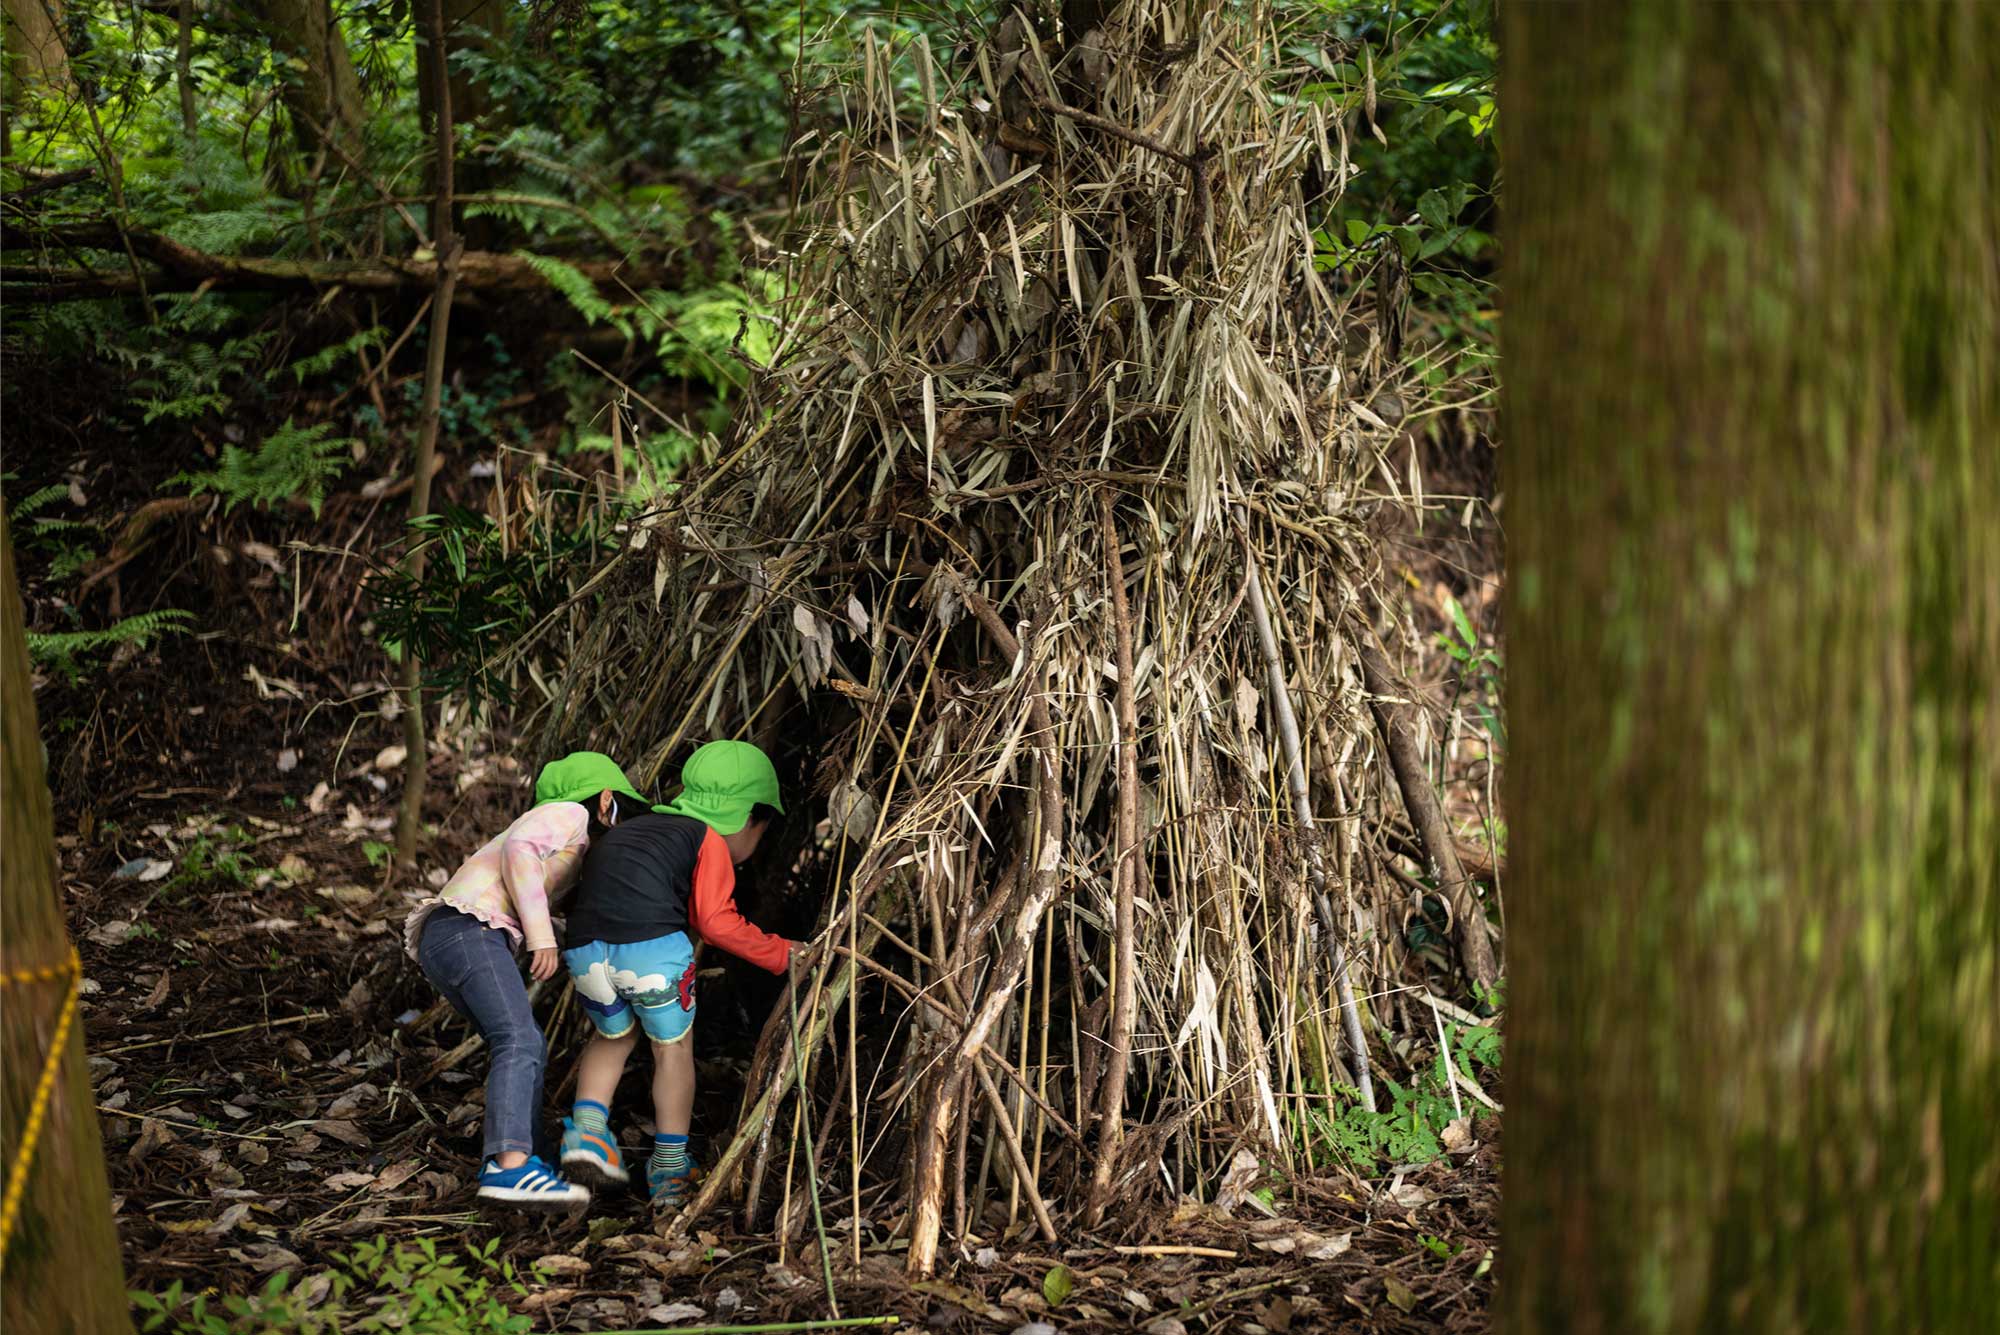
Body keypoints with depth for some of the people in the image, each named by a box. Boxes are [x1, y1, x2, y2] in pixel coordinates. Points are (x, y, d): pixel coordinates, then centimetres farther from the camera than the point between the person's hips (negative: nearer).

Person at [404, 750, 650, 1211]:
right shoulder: (569, 814, 6)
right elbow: (518, 848, -12)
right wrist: (540, 933, -15)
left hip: (441, 945, 10)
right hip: (469, 927, -10)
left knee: (528, 1049, 11)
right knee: (519, 1041, -23)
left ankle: (509, 1159, 0)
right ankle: (509, 1165, -38)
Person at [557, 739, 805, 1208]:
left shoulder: (634, 828, 32)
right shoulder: (711, 842, 10)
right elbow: (716, 922, 2)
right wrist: (779, 953, 10)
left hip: (586, 951, 6)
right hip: (652, 946, -6)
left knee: (615, 1035, 29)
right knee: (673, 1047, 15)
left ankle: (587, 1131, 13)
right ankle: (670, 1169, 19)